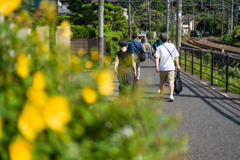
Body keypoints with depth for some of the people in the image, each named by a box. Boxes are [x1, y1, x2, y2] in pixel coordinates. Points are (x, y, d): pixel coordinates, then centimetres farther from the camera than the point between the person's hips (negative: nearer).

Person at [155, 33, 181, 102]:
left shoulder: (159, 48, -3)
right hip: (171, 67, 0)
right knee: (171, 81, -8)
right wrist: (177, 65, 19)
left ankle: (160, 92, 40)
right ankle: (171, 95, -24)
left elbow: (157, 58, -14)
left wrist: (157, 66, -17)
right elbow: (176, 57, 9)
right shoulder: (172, 46, 4)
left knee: (162, 81, 18)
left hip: (162, 67, 0)